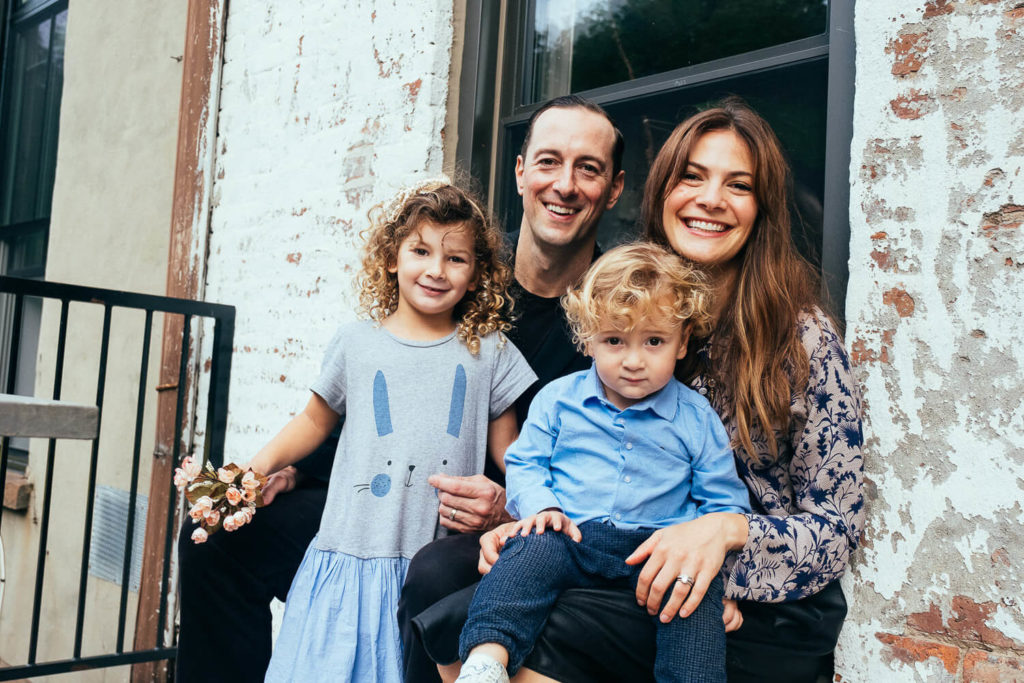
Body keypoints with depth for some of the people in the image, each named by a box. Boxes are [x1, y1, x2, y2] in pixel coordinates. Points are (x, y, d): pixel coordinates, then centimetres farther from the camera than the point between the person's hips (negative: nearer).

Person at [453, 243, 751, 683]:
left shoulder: (696, 419, 9)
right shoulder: (558, 399, 11)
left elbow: (725, 503, 12)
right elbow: (524, 463, 15)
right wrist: (541, 507, -7)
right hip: (572, 536, 0)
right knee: (530, 549, -30)